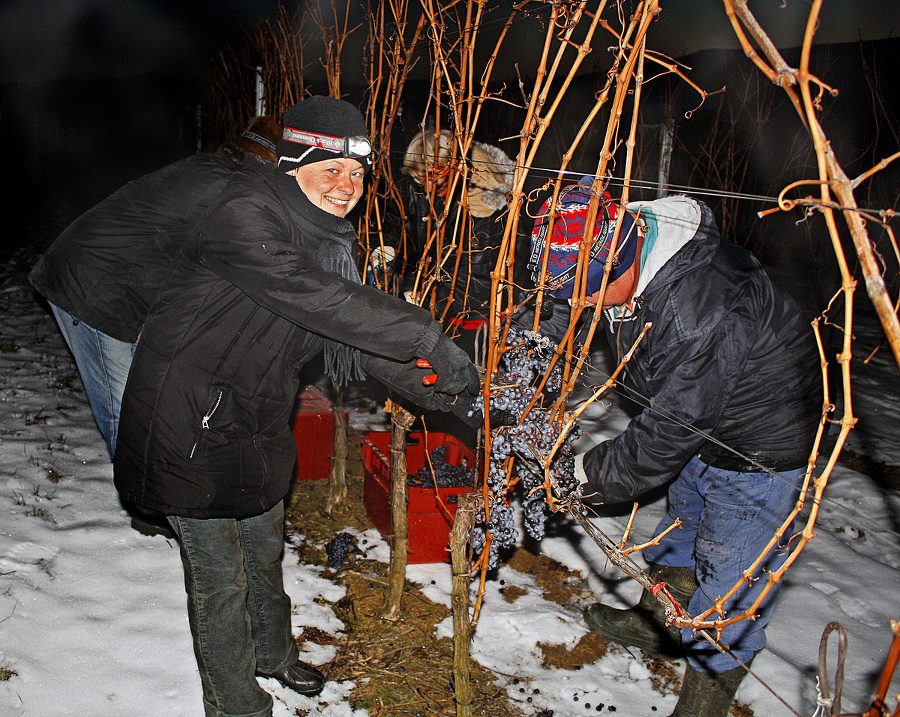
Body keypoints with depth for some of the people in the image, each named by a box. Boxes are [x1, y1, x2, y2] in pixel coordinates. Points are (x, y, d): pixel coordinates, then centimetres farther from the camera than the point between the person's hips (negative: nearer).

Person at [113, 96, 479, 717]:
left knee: (265, 554, 25)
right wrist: (428, 338, -41)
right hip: (193, 431, -8)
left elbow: (354, 335, 2)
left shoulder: (327, 237, 2)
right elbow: (307, 294, -38)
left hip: (258, 424, 8)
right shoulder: (244, 217, -24)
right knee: (221, 580, 6)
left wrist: (430, 387, -12)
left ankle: (273, 651, 50)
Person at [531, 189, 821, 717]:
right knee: (684, 522, 23)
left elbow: (672, 426, -33)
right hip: (701, 431, 9)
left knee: (730, 567, 0)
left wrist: (593, 473, -22)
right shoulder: (625, 261, -12)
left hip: (762, 441, -9)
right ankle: (661, 623, 45)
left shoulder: (701, 305, -40)